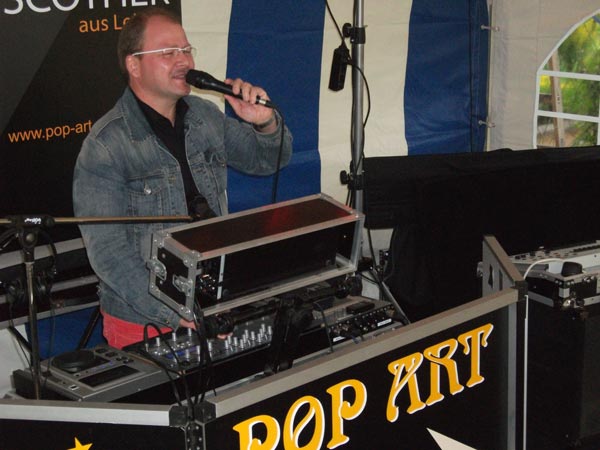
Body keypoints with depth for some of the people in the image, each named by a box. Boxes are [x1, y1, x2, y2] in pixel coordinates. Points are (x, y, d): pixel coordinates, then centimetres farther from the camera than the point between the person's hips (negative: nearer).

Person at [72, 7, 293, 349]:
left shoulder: (205, 115, 3)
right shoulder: (105, 146, -16)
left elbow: (270, 160, 15)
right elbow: (107, 250, -20)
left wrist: (266, 123, -8)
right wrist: (177, 316, -26)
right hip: (144, 322, -5)